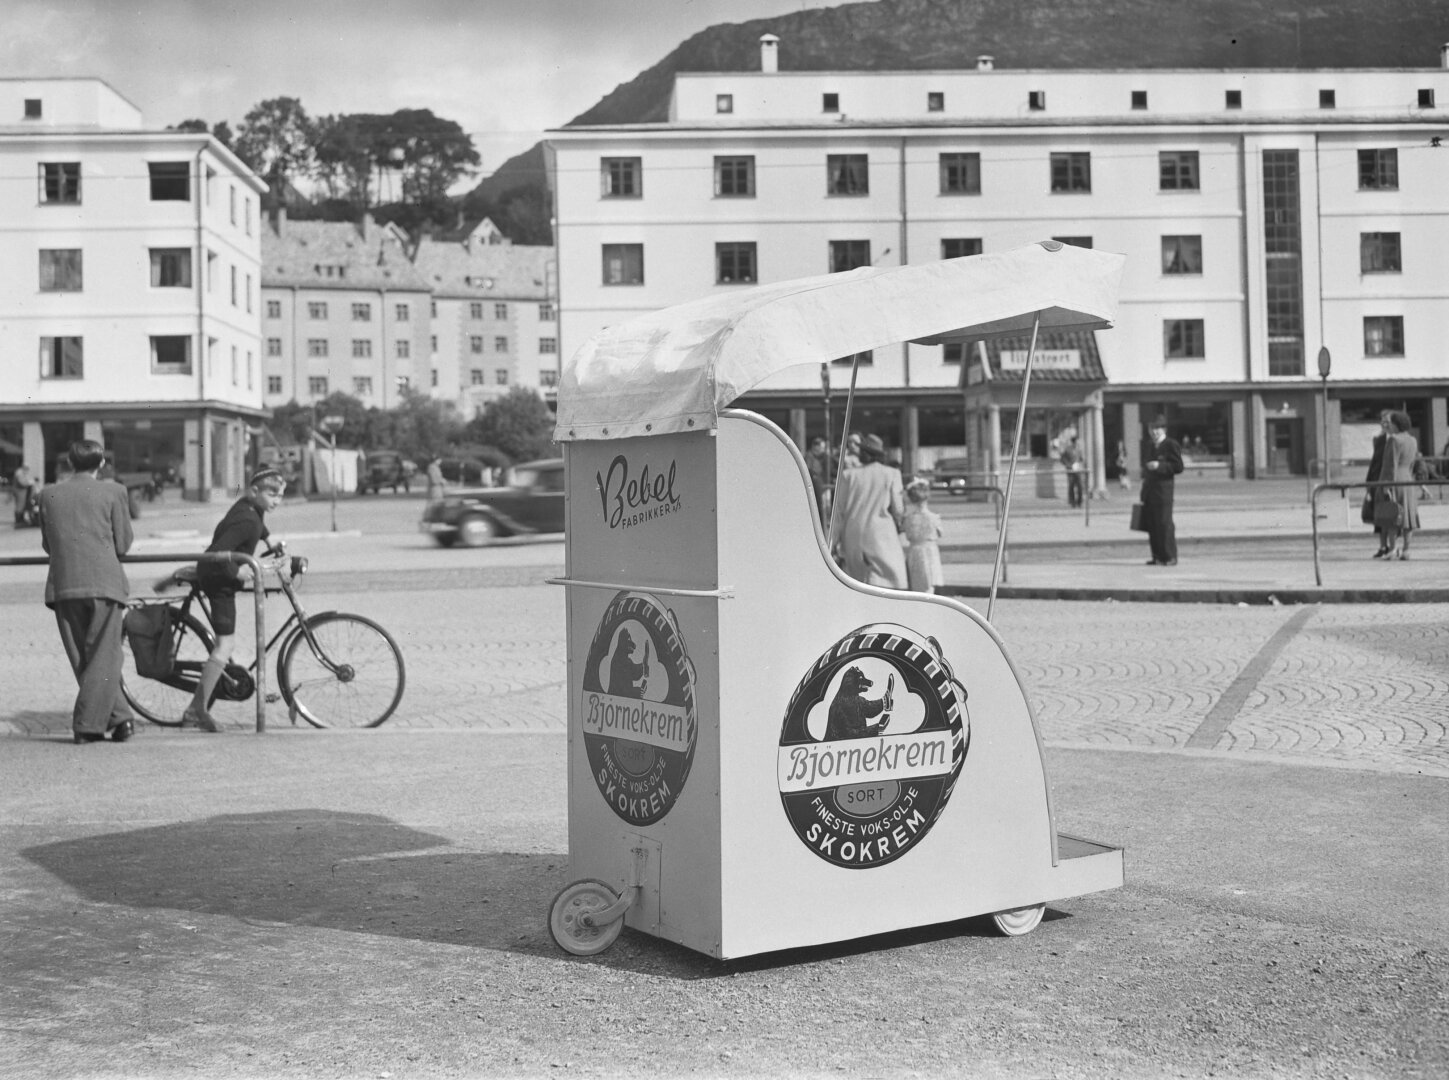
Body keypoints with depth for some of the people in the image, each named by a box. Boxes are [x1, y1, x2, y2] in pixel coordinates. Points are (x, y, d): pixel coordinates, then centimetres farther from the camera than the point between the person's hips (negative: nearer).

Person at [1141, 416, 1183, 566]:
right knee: (1152, 525, 5)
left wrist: (1159, 466, -19)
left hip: (1163, 491, -7)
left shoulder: (1171, 446, -3)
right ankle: (1157, 556, 10)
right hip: (1150, 491, 8)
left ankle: (1170, 557, -4)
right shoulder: (1151, 447, 21)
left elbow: (1178, 466, -11)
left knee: (1164, 523, -8)